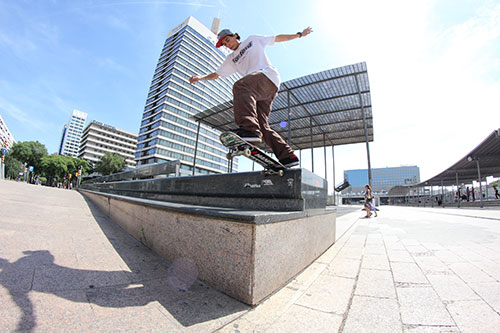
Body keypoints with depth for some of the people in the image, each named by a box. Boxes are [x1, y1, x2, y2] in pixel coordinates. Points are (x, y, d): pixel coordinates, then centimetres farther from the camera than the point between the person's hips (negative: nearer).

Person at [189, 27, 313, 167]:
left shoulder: (253, 40, 26)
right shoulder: (231, 59, 34)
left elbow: (278, 38, 30)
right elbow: (216, 74, 28)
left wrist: (299, 34, 29)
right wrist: (200, 77, 10)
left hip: (268, 76, -6)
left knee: (240, 86, -34)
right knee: (263, 126, -7)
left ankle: (249, 129, -54)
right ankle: (288, 156, -6)